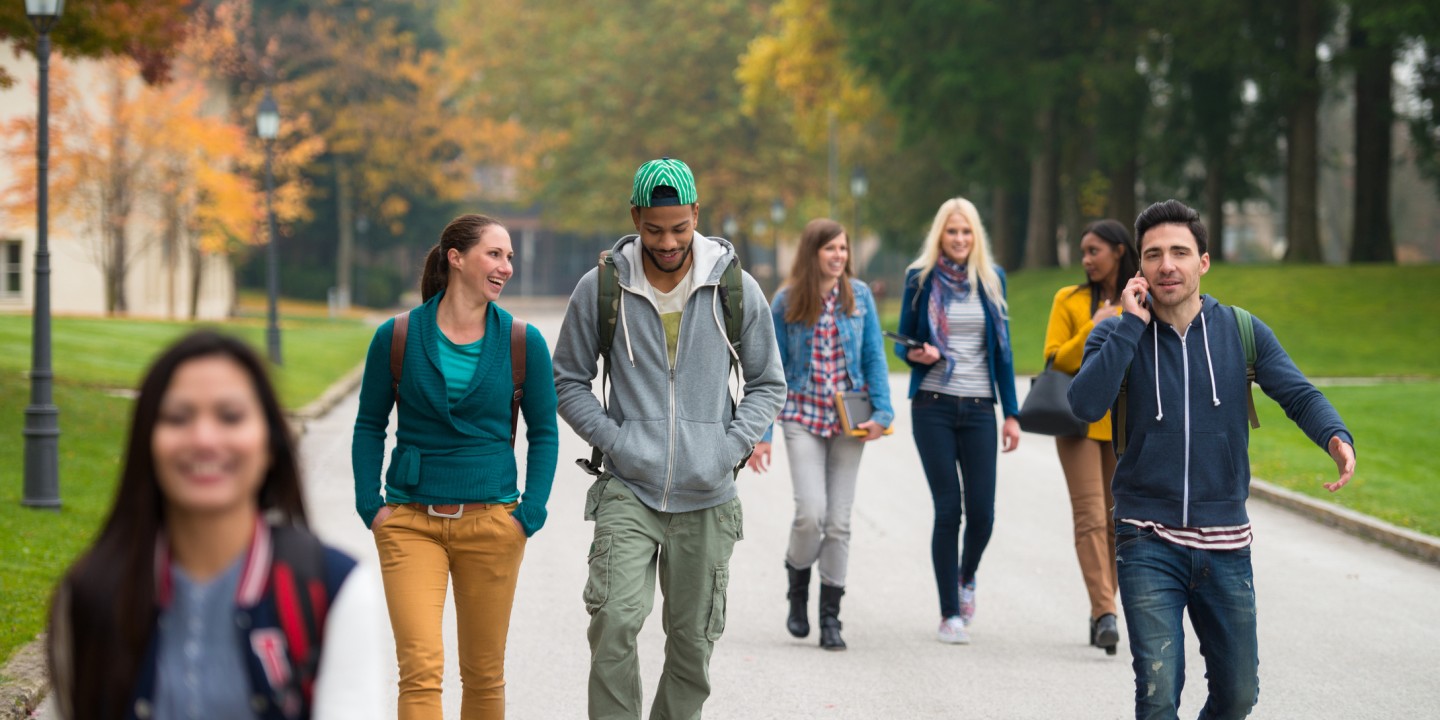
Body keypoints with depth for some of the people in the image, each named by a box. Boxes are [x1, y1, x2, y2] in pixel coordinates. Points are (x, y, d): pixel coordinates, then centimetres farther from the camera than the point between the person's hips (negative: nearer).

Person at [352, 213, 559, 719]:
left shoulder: (523, 343, 1)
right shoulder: (397, 338, -1)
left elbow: (543, 432, 8)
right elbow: (369, 425, 8)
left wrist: (530, 514, -2)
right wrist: (370, 503, -2)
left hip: (491, 523, 1)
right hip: (410, 521, -1)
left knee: (484, 674, 8)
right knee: (421, 667, -13)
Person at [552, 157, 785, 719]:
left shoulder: (736, 289, 1)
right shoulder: (600, 288, -1)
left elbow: (768, 384, 11)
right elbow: (568, 382, 8)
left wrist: (732, 447, -5)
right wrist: (614, 441, -7)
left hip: (707, 498, 2)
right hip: (628, 490, -1)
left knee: (693, 642, 7)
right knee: (615, 621, -20)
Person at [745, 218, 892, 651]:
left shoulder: (858, 296, 2)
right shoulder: (786, 302, -2)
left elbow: (874, 358, 5)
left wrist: (882, 412, -7)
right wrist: (761, 434, -2)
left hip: (848, 420, 2)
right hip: (803, 417, -2)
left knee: (839, 521, 2)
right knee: (811, 512, -15)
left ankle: (830, 617, 10)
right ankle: (797, 582, 15)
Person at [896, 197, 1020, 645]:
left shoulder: (991, 280, 8)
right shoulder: (921, 279, 3)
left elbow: (1002, 349, 11)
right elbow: (902, 341, 9)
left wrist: (1011, 413, 6)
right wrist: (916, 354, -15)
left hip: (978, 409, 2)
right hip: (933, 406, -2)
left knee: (982, 511, -3)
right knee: (948, 510, -5)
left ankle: (967, 576, 30)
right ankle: (950, 615, 4)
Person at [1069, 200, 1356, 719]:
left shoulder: (1243, 332, 4)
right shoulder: (1116, 335, 0)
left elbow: (1298, 394, -6)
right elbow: (1086, 404, -17)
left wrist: (1336, 436, -26)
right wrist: (1132, 324, -17)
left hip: (1225, 544, 2)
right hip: (1148, 544, -2)